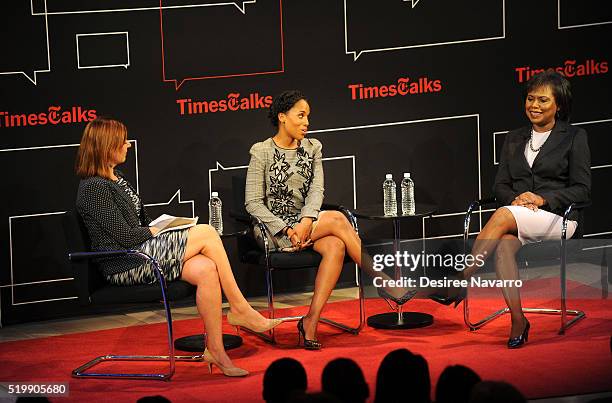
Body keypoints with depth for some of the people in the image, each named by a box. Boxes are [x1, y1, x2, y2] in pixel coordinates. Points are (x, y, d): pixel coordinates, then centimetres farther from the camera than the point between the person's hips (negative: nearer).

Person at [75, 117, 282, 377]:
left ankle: (215, 350, -19)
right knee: (206, 234, -18)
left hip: (141, 255, 9)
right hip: (124, 265, -9)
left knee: (206, 269, -18)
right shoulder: (94, 188, -11)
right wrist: (158, 232, -2)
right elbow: (125, 236, -15)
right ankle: (240, 309, -9)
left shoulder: (117, 179, 20)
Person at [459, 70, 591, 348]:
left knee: (503, 216, -34)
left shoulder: (574, 137, 7)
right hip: (518, 218, 4)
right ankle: (518, 322, -30)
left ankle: (461, 280, -31)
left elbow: (582, 190, 0)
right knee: (504, 246, -33)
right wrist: (516, 198, -8)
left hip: (558, 217, -4)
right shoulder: (514, 139, 20)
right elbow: (500, 185, 15)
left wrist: (543, 198, -14)